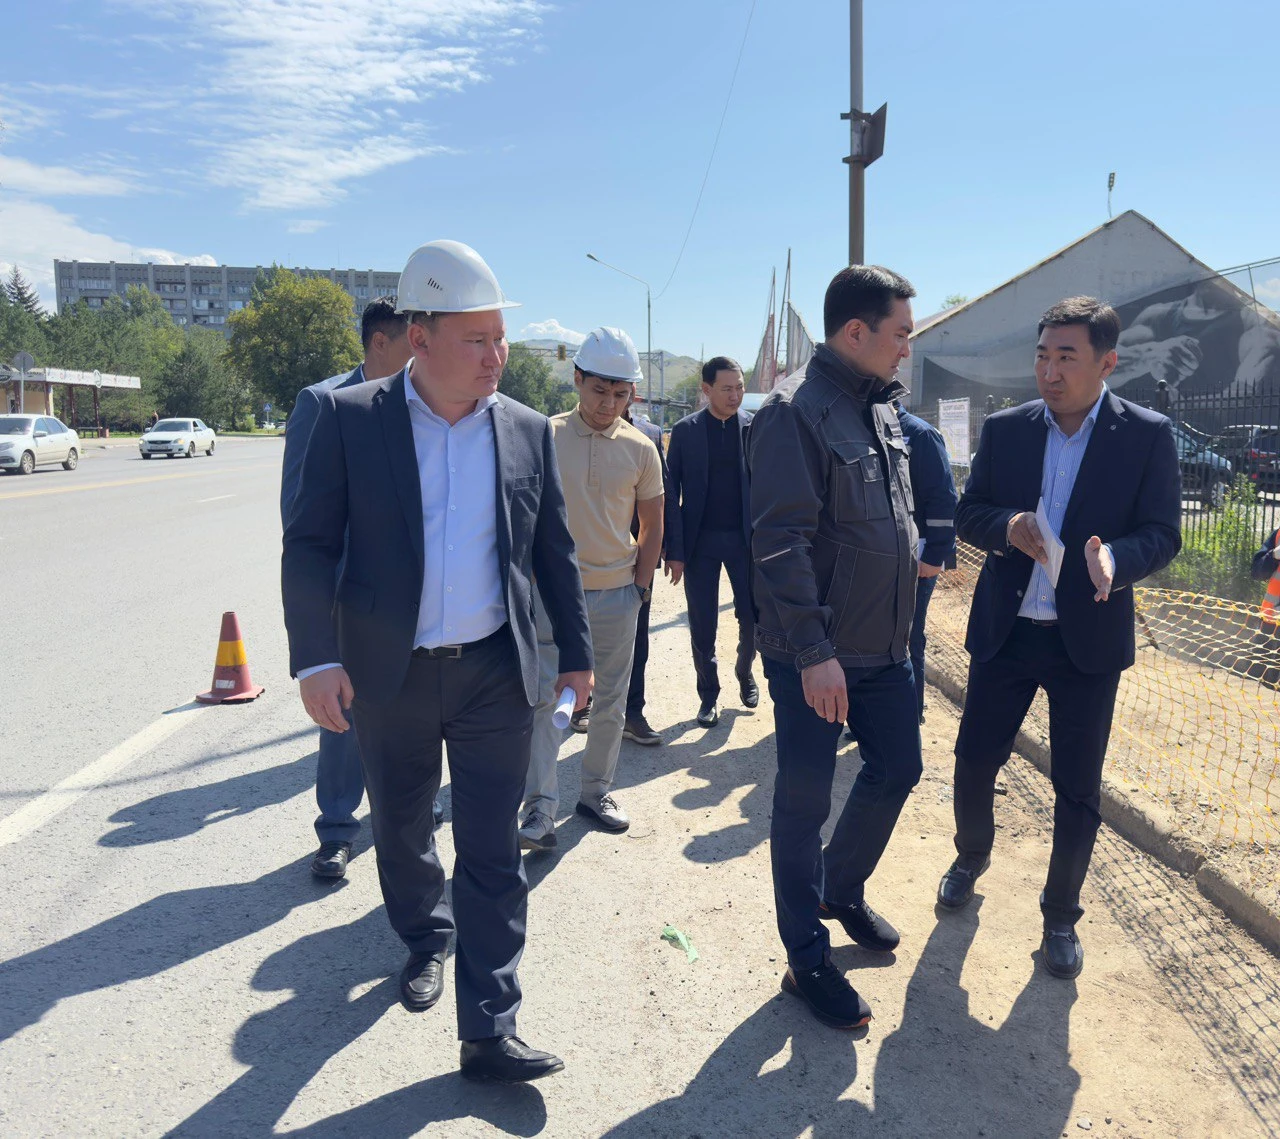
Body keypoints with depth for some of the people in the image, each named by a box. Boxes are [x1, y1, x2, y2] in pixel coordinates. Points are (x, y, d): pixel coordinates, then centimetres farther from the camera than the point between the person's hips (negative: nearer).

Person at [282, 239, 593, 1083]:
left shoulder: (528, 431, 1)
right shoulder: (350, 418, -5)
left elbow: (554, 552, 8)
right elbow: (311, 545, -6)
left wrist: (576, 652, 10)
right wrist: (316, 657, -15)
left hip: (498, 674, 1)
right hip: (389, 675, 0)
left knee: (493, 854, 3)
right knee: (401, 830, 19)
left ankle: (489, 1030, 14)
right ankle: (426, 941, 47)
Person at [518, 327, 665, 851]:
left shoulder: (640, 449, 3)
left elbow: (652, 526, 11)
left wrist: (640, 583, 5)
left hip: (617, 595, 3)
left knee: (610, 703, 12)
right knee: (545, 699, -6)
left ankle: (596, 792, 28)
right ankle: (540, 809, -1)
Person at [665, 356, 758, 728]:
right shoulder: (685, 431, 0)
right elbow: (672, 493, 0)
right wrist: (674, 550, -5)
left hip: (745, 539, 1)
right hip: (700, 541, 0)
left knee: (753, 618, 4)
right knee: (702, 625, 5)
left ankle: (745, 673, 33)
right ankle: (709, 694, 22)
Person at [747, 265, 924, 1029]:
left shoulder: (881, 408, 10)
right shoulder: (796, 412, -17)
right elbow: (782, 542, -22)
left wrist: (912, 554, 10)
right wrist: (812, 651, -23)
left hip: (886, 643, 9)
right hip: (817, 655, -9)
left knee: (898, 769, 19)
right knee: (804, 803, 4)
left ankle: (841, 891, 43)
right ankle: (809, 960, 20)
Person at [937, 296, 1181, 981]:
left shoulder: (1148, 435, -5)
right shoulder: (1004, 430, 2)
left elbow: (1162, 533, -7)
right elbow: (967, 514, 4)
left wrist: (1115, 559, -28)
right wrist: (1006, 526, -18)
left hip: (1088, 637, -2)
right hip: (1004, 630, 2)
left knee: (1077, 788, 7)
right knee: (974, 761, 10)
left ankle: (1061, 916, 28)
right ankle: (971, 857, 41)